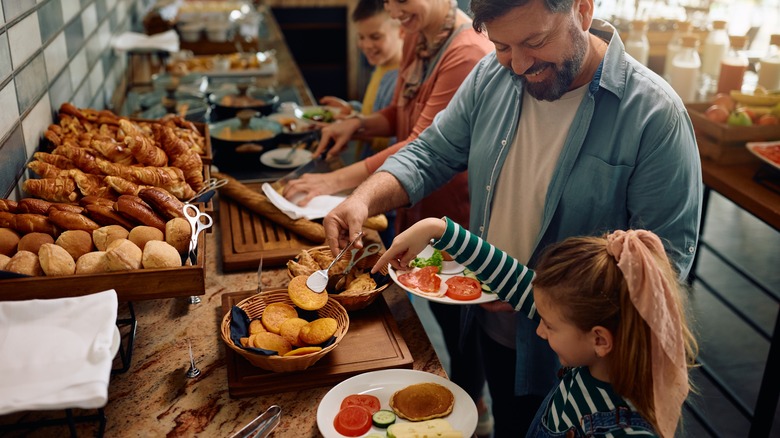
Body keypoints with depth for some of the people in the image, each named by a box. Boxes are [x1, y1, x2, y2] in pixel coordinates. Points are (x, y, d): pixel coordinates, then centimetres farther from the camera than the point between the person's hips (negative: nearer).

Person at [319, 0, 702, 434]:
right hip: (492, 322, 5)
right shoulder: (492, 76, -7)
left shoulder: (655, 112, -24)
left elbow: (670, 252, -23)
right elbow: (431, 155, -1)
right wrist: (365, 199, -21)